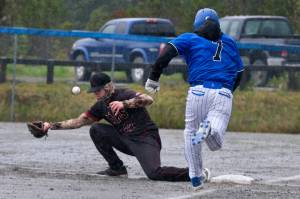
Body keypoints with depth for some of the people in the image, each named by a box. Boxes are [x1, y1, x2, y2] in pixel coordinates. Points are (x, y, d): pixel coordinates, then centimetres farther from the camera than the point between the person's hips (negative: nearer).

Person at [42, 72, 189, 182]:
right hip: (126, 141, 7)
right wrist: (52, 126, 2)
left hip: (146, 140, -7)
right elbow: (78, 122, 9)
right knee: (96, 130, -4)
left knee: (154, 173, -29)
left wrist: (124, 104, -40)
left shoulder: (124, 95, -14)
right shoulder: (101, 106, 7)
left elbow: (148, 100, -30)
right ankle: (116, 168, 3)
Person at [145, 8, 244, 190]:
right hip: (224, 94, 1)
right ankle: (211, 128, -37)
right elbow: (239, 74, 27)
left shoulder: (190, 38, 16)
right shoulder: (229, 42, 26)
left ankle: (196, 177, 19)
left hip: (199, 91, -1)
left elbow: (167, 52, -1)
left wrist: (154, 77, 3)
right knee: (215, 144, -3)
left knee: (191, 133, 20)